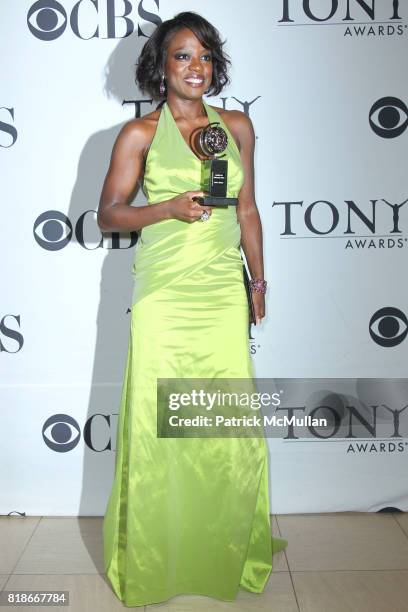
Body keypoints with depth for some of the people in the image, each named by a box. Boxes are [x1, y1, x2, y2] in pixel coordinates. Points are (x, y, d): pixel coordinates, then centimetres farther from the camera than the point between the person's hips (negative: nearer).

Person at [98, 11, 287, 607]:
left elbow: (247, 210, 14)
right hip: (164, 293, -2)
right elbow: (108, 214, 1)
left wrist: (258, 282, 14)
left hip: (224, 292, 3)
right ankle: (154, 562, 24)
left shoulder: (238, 126, 11)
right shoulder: (139, 133, 1)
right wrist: (169, 207, -15)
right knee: (160, 424, 2)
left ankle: (230, 550, 28)